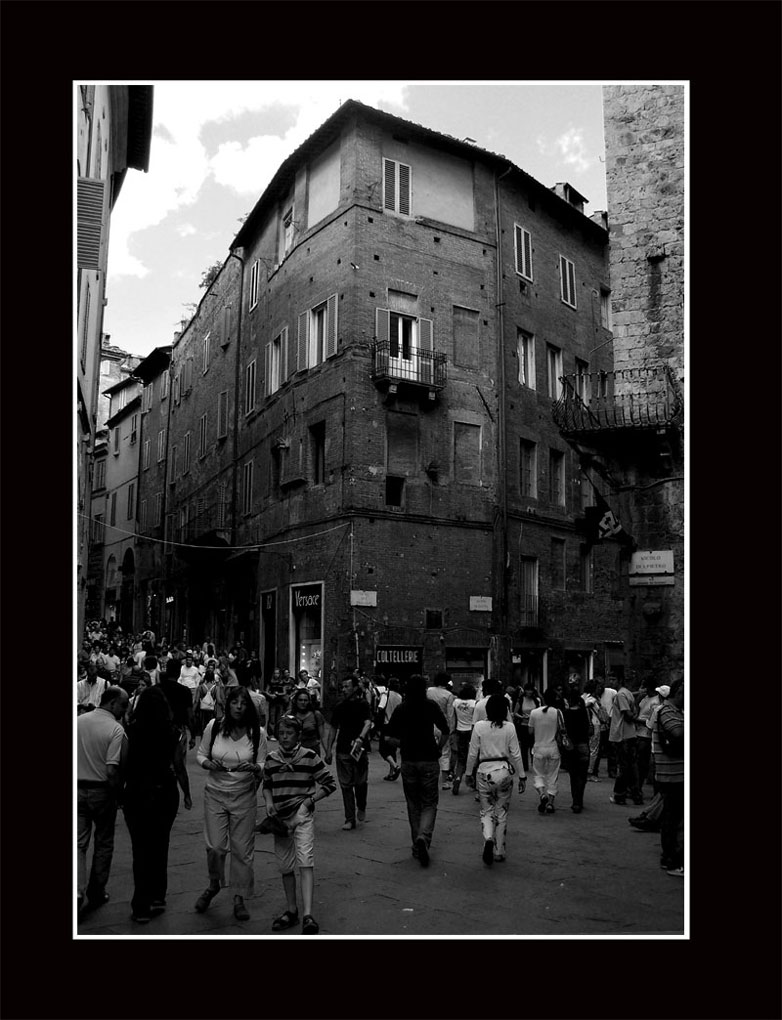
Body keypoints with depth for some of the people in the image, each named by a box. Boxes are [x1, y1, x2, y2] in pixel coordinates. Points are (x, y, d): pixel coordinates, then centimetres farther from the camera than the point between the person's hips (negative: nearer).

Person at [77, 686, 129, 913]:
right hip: (102, 791, -3)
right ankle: (96, 893, 22)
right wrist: (118, 793, -8)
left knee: (78, 842, 9)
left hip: (77, 789, 4)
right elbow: (112, 770, -22)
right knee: (103, 843, 13)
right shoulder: (116, 729, -17)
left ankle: (77, 889, -9)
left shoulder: (78, 721, -1)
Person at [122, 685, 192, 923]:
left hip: (136, 793, -1)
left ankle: (142, 907, 9)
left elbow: (123, 764, -11)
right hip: (165, 793, 1)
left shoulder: (131, 730, -11)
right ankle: (157, 898, 25)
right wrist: (187, 794, 8)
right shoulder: (171, 732, -8)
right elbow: (179, 767, -4)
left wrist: (119, 794, 1)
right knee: (160, 846, 17)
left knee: (141, 849, 8)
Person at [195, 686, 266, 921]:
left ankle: (240, 899, 22)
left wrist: (254, 768, -24)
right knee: (215, 846, -2)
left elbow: (263, 767, -2)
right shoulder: (213, 726, -8)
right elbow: (200, 754, 4)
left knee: (242, 849, 5)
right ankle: (214, 884, 30)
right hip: (215, 794, 0)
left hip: (244, 796, 0)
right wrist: (208, 764, -17)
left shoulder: (257, 733, -8)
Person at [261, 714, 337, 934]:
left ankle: (308, 916, -22)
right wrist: (268, 801, 1)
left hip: (303, 816, -4)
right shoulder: (271, 759, 3)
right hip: (280, 818, 4)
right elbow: (267, 785, 20)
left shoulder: (310, 756, -7)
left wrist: (308, 801, -11)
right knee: (285, 867, 11)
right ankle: (291, 910, 28)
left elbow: (329, 784, -2)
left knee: (305, 861, -18)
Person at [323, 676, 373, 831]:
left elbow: (368, 723, -17)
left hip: (359, 749, -3)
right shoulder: (339, 706, 10)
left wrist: (360, 738, -35)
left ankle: (361, 808, 28)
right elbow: (333, 729, 16)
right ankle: (350, 819, 11)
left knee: (360, 782, -1)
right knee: (346, 784, 3)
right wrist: (328, 750, 11)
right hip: (342, 751, 3)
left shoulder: (363, 704, -2)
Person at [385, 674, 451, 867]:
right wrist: (438, 749, 9)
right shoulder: (431, 705, -4)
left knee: (413, 805, 14)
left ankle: (417, 846, 19)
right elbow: (446, 732, -5)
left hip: (408, 761, 2)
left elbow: (390, 736, 0)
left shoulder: (401, 708, 1)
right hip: (429, 760, -2)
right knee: (429, 803, 6)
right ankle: (424, 836, -18)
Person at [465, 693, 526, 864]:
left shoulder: (479, 726, -7)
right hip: (504, 770, 1)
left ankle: (488, 839, -14)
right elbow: (516, 754, -1)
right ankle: (499, 852, 20)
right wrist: (522, 776, 8)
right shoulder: (509, 727, -5)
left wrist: (469, 773, 11)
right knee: (501, 812, 14)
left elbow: (473, 753, -1)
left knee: (486, 811, 13)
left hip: (484, 771, -1)